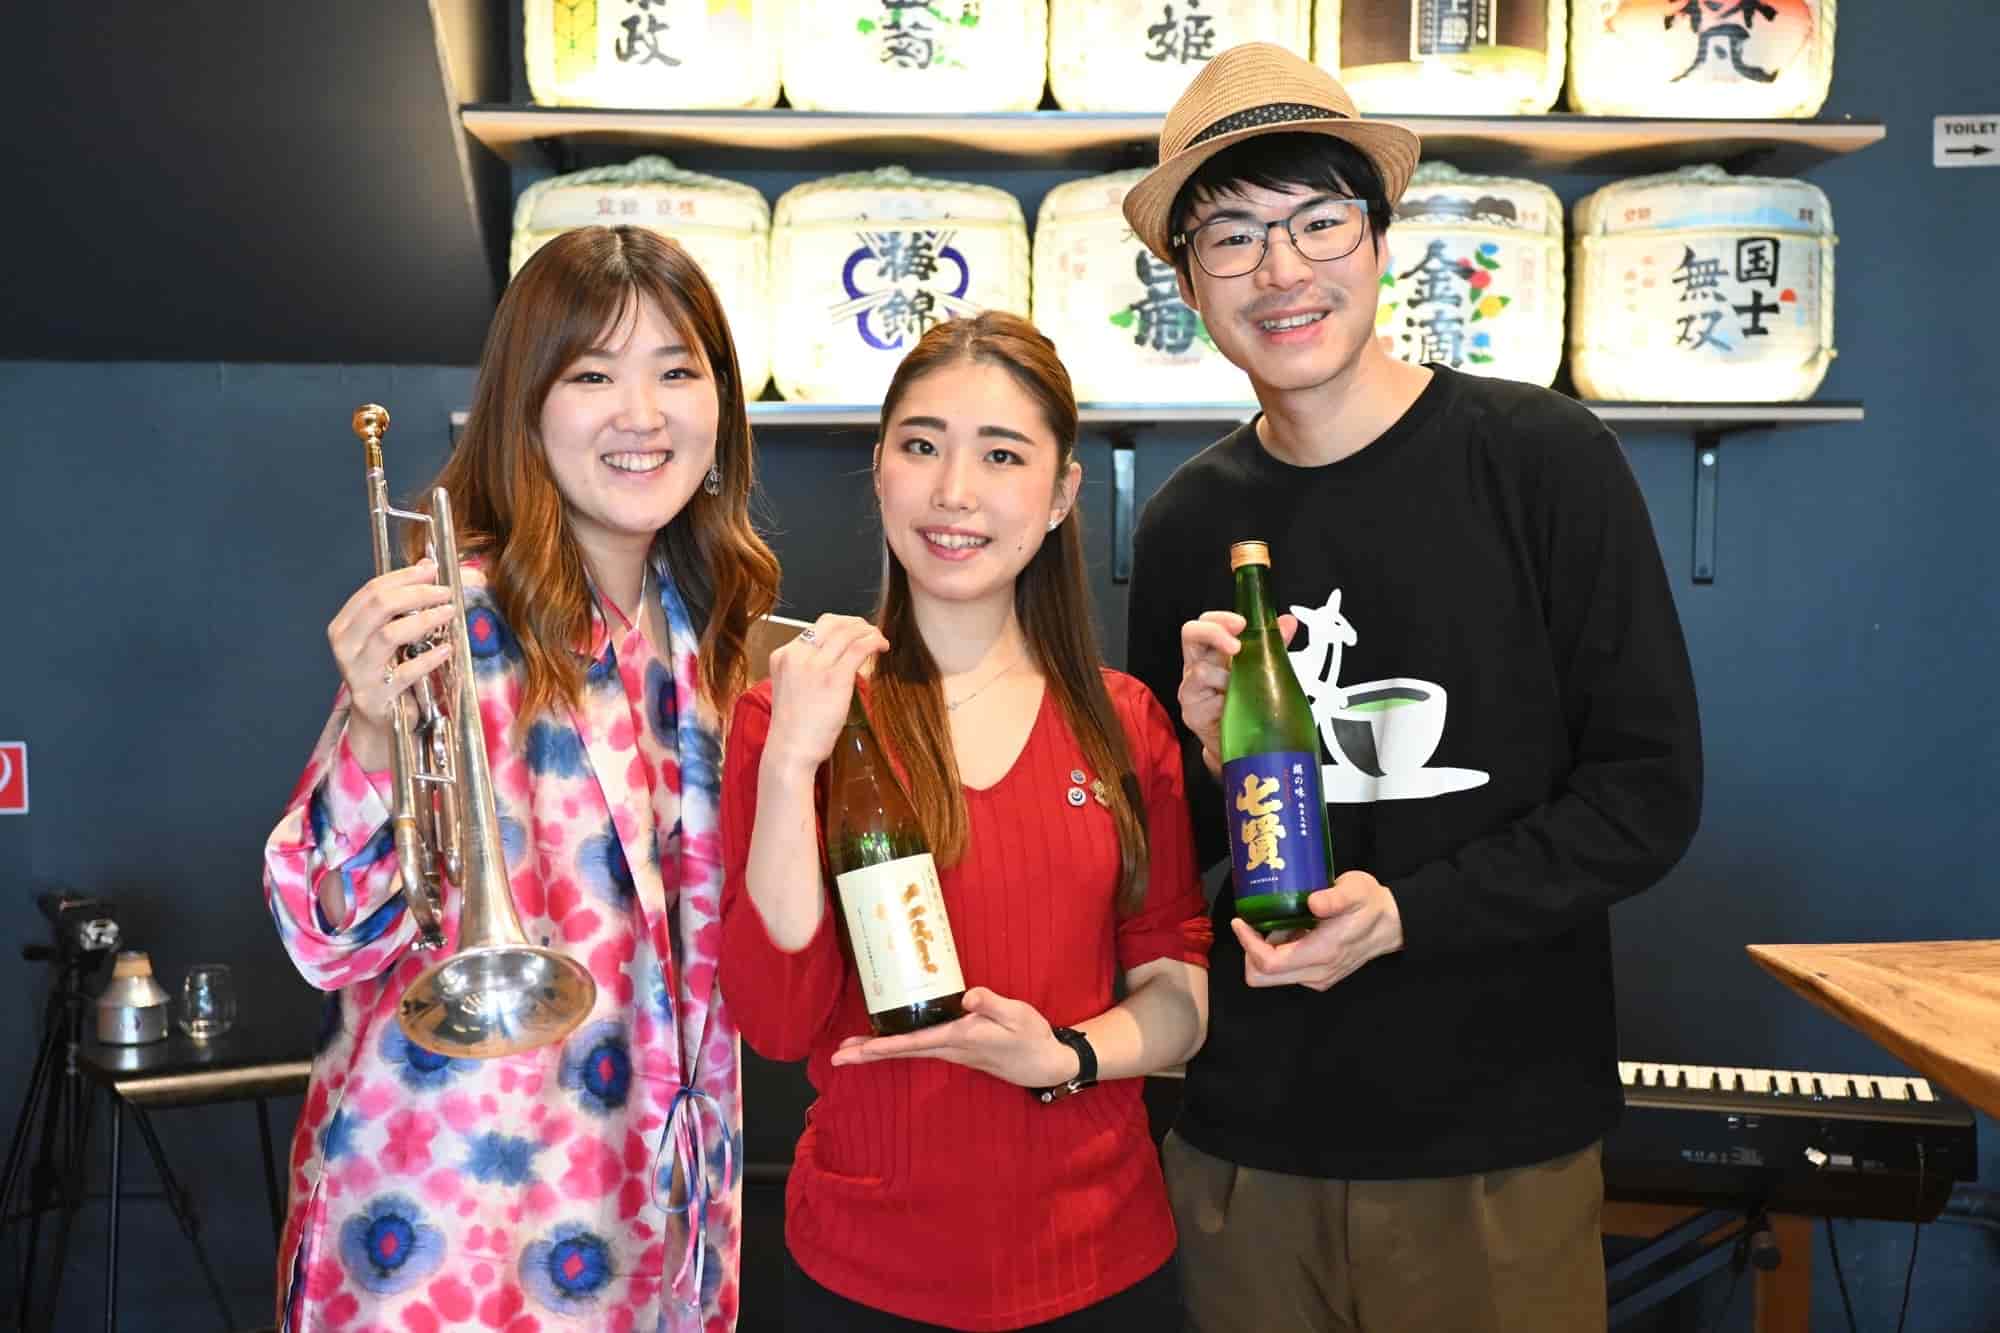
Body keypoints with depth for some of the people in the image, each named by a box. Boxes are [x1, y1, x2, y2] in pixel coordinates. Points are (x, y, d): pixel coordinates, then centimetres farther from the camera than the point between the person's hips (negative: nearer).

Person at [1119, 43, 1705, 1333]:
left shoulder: (1542, 459, -8)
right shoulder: (1187, 522, 2)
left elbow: (1651, 790, -8)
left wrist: (1407, 913, -19)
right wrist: (1208, 756, -12)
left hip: (1498, 1144, -2)